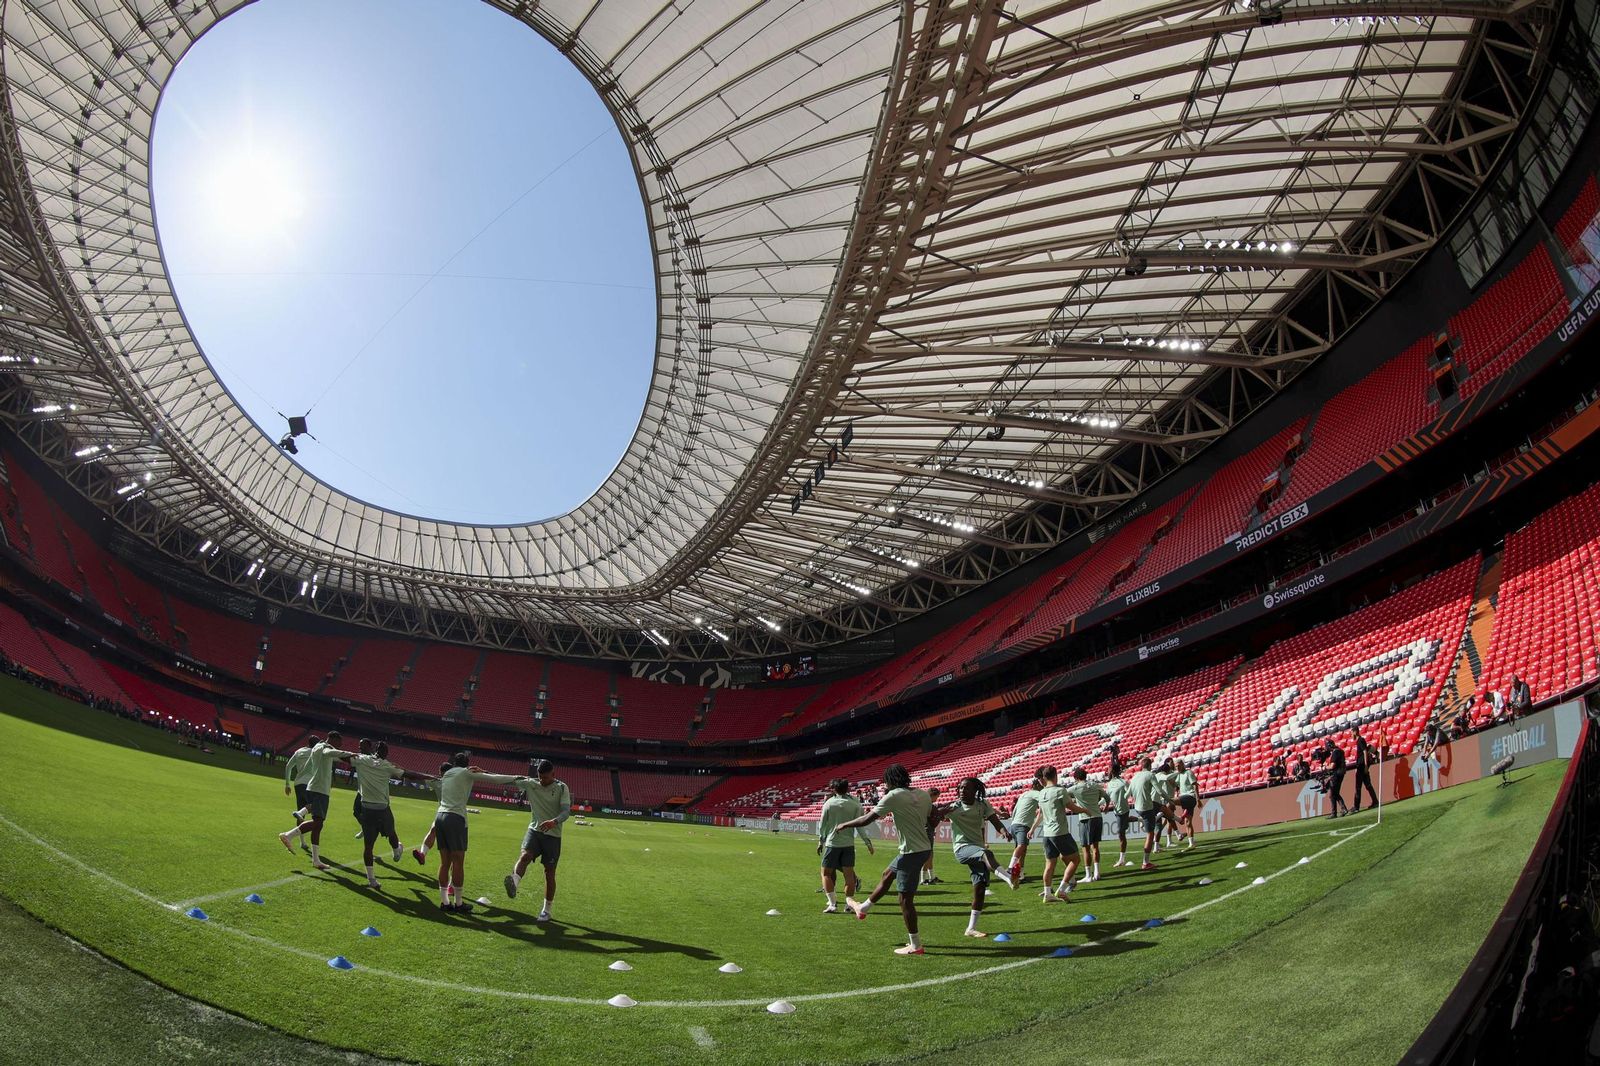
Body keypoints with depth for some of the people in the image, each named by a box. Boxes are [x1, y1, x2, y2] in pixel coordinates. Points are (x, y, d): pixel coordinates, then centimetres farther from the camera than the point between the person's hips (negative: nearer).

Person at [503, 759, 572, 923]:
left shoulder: (562, 788, -5)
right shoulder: (530, 783, 3)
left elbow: (566, 811, -13)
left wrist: (554, 821, -34)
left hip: (553, 835, -2)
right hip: (534, 830, 2)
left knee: (550, 872, 2)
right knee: (525, 855, -28)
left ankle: (546, 910, 13)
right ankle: (513, 884, -51)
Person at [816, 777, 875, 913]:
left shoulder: (828, 803, -3)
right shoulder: (855, 804, -2)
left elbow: (822, 825, 3)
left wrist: (821, 841, 17)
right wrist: (868, 842, 4)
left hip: (832, 843, -1)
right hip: (848, 844, 2)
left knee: (826, 873, 7)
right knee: (849, 874, 6)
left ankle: (832, 904, -1)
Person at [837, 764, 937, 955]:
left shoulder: (894, 796, -15)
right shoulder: (923, 794, 4)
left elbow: (867, 819, -12)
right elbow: (931, 821, 12)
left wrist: (844, 825, 2)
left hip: (911, 852, -9)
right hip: (925, 848, 9)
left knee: (906, 898, 2)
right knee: (888, 875, 25)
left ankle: (915, 945, 8)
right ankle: (863, 908, 43)